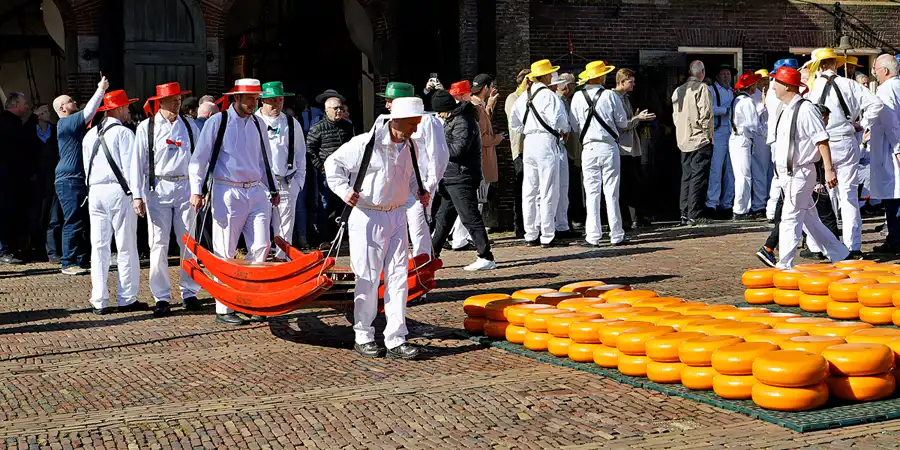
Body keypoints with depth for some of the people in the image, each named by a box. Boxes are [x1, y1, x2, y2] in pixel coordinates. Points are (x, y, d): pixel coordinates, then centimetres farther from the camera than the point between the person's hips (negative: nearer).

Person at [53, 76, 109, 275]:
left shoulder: (73, 124, 20)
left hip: (79, 179, 10)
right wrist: (101, 90, -15)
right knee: (73, 222, -9)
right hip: (69, 180, -10)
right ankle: (68, 263, -6)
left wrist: (101, 91, 13)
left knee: (82, 222, 11)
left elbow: (90, 114, 23)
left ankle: (82, 260, 16)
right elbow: (88, 112, -18)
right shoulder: (65, 123, -11)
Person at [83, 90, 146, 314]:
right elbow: (129, 167, -11)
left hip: (95, 192, 6)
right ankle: (127, 299, 1)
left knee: (99, 246, 6)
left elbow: (87, 167, 16)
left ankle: (99, 301, 6)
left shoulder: (90, 135, 14)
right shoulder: (123, 133, -6)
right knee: (126, 247, 0)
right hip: (118, 191, -6)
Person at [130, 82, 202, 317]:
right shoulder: (146, 127, 1)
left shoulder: (189, 126, 8)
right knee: (159, 244, -2)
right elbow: (138, 162, 0)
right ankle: (162, 297, 5)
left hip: (185, 187, 2)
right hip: (158, 189, -2)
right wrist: (138, 196, -5)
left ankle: (189, 292, 16)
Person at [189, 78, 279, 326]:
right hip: (227, 193, -5)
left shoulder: (257, 124, 12)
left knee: (261, 246, -4)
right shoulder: (218, 122, -3)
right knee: (225, 254, 0)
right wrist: (197, 190, -9)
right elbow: (199, 158, -3)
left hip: (256, 192, 5)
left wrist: (272, 189, 22)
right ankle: (223, 310, 7)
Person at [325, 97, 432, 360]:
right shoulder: (366, 143, -14)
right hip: (367, 217, -6)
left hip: (397, 216, 6)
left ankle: (396, 339, 7)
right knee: (368, 278, 1)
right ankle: (363, 337, 16)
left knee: (398, 277, 3)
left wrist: (419, 191, 8)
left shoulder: (408, 146, 6)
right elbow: (333, 163, -5)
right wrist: (344, 190, -17)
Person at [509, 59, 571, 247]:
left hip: (529, 142, 7)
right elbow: (558, 120, -16)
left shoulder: (523, 97, 11)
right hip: (546, 142, -7)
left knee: (529, 191, 9)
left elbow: (514, 122, 17)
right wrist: (565, 131, 3)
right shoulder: (548, 95, -11)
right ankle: (547, 237, -2)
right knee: (548, 192, -3)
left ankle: (531, 235, 14)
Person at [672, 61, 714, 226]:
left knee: (686, 177, 11)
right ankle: (694, 215, -7)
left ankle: (684, 214, 12)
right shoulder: (702, 88, -9)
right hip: (700, 140, -7)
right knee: (698, 177, -5)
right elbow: (705, 114, -15)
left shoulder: (678, 90, 11)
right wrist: (708, 135, -4)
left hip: (684, 141, 7)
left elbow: (675, 115, 12)